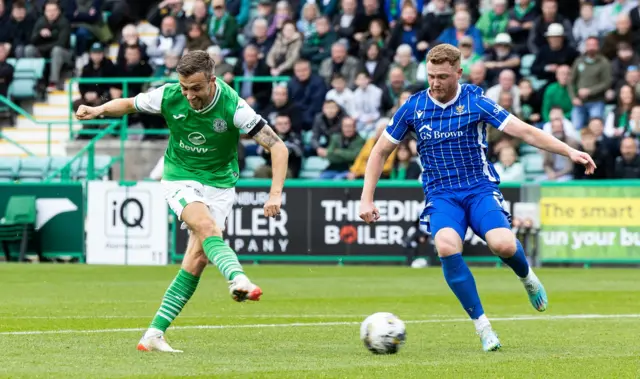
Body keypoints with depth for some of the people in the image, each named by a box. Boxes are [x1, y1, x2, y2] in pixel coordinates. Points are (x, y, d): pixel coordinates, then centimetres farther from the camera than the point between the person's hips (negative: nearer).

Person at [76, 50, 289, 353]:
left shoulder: (233, 107, -22)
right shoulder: (168, 96, -15)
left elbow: (278, 148, -19)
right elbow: (129, 104, 7)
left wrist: (275, 193, -30)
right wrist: (98, 110, -11)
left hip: (220, 182, 0)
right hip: (180, 178, 0)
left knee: (198, 256, -10)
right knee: (206, 226, -31)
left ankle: (155, 333, -6)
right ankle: (238, 280, -54)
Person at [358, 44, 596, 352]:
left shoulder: (475, 101, -4)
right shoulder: (414, 107, 1)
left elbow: (525, 131, -7)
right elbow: (381, 151, 11)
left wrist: (569, 151, -17)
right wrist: (366, 199, 3)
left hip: (480, 188, -1)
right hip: (441, 196, 1)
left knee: (503, 245, -29)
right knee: (446, 246, -32)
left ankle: (526, 276, 11)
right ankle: (482, 325, -19)